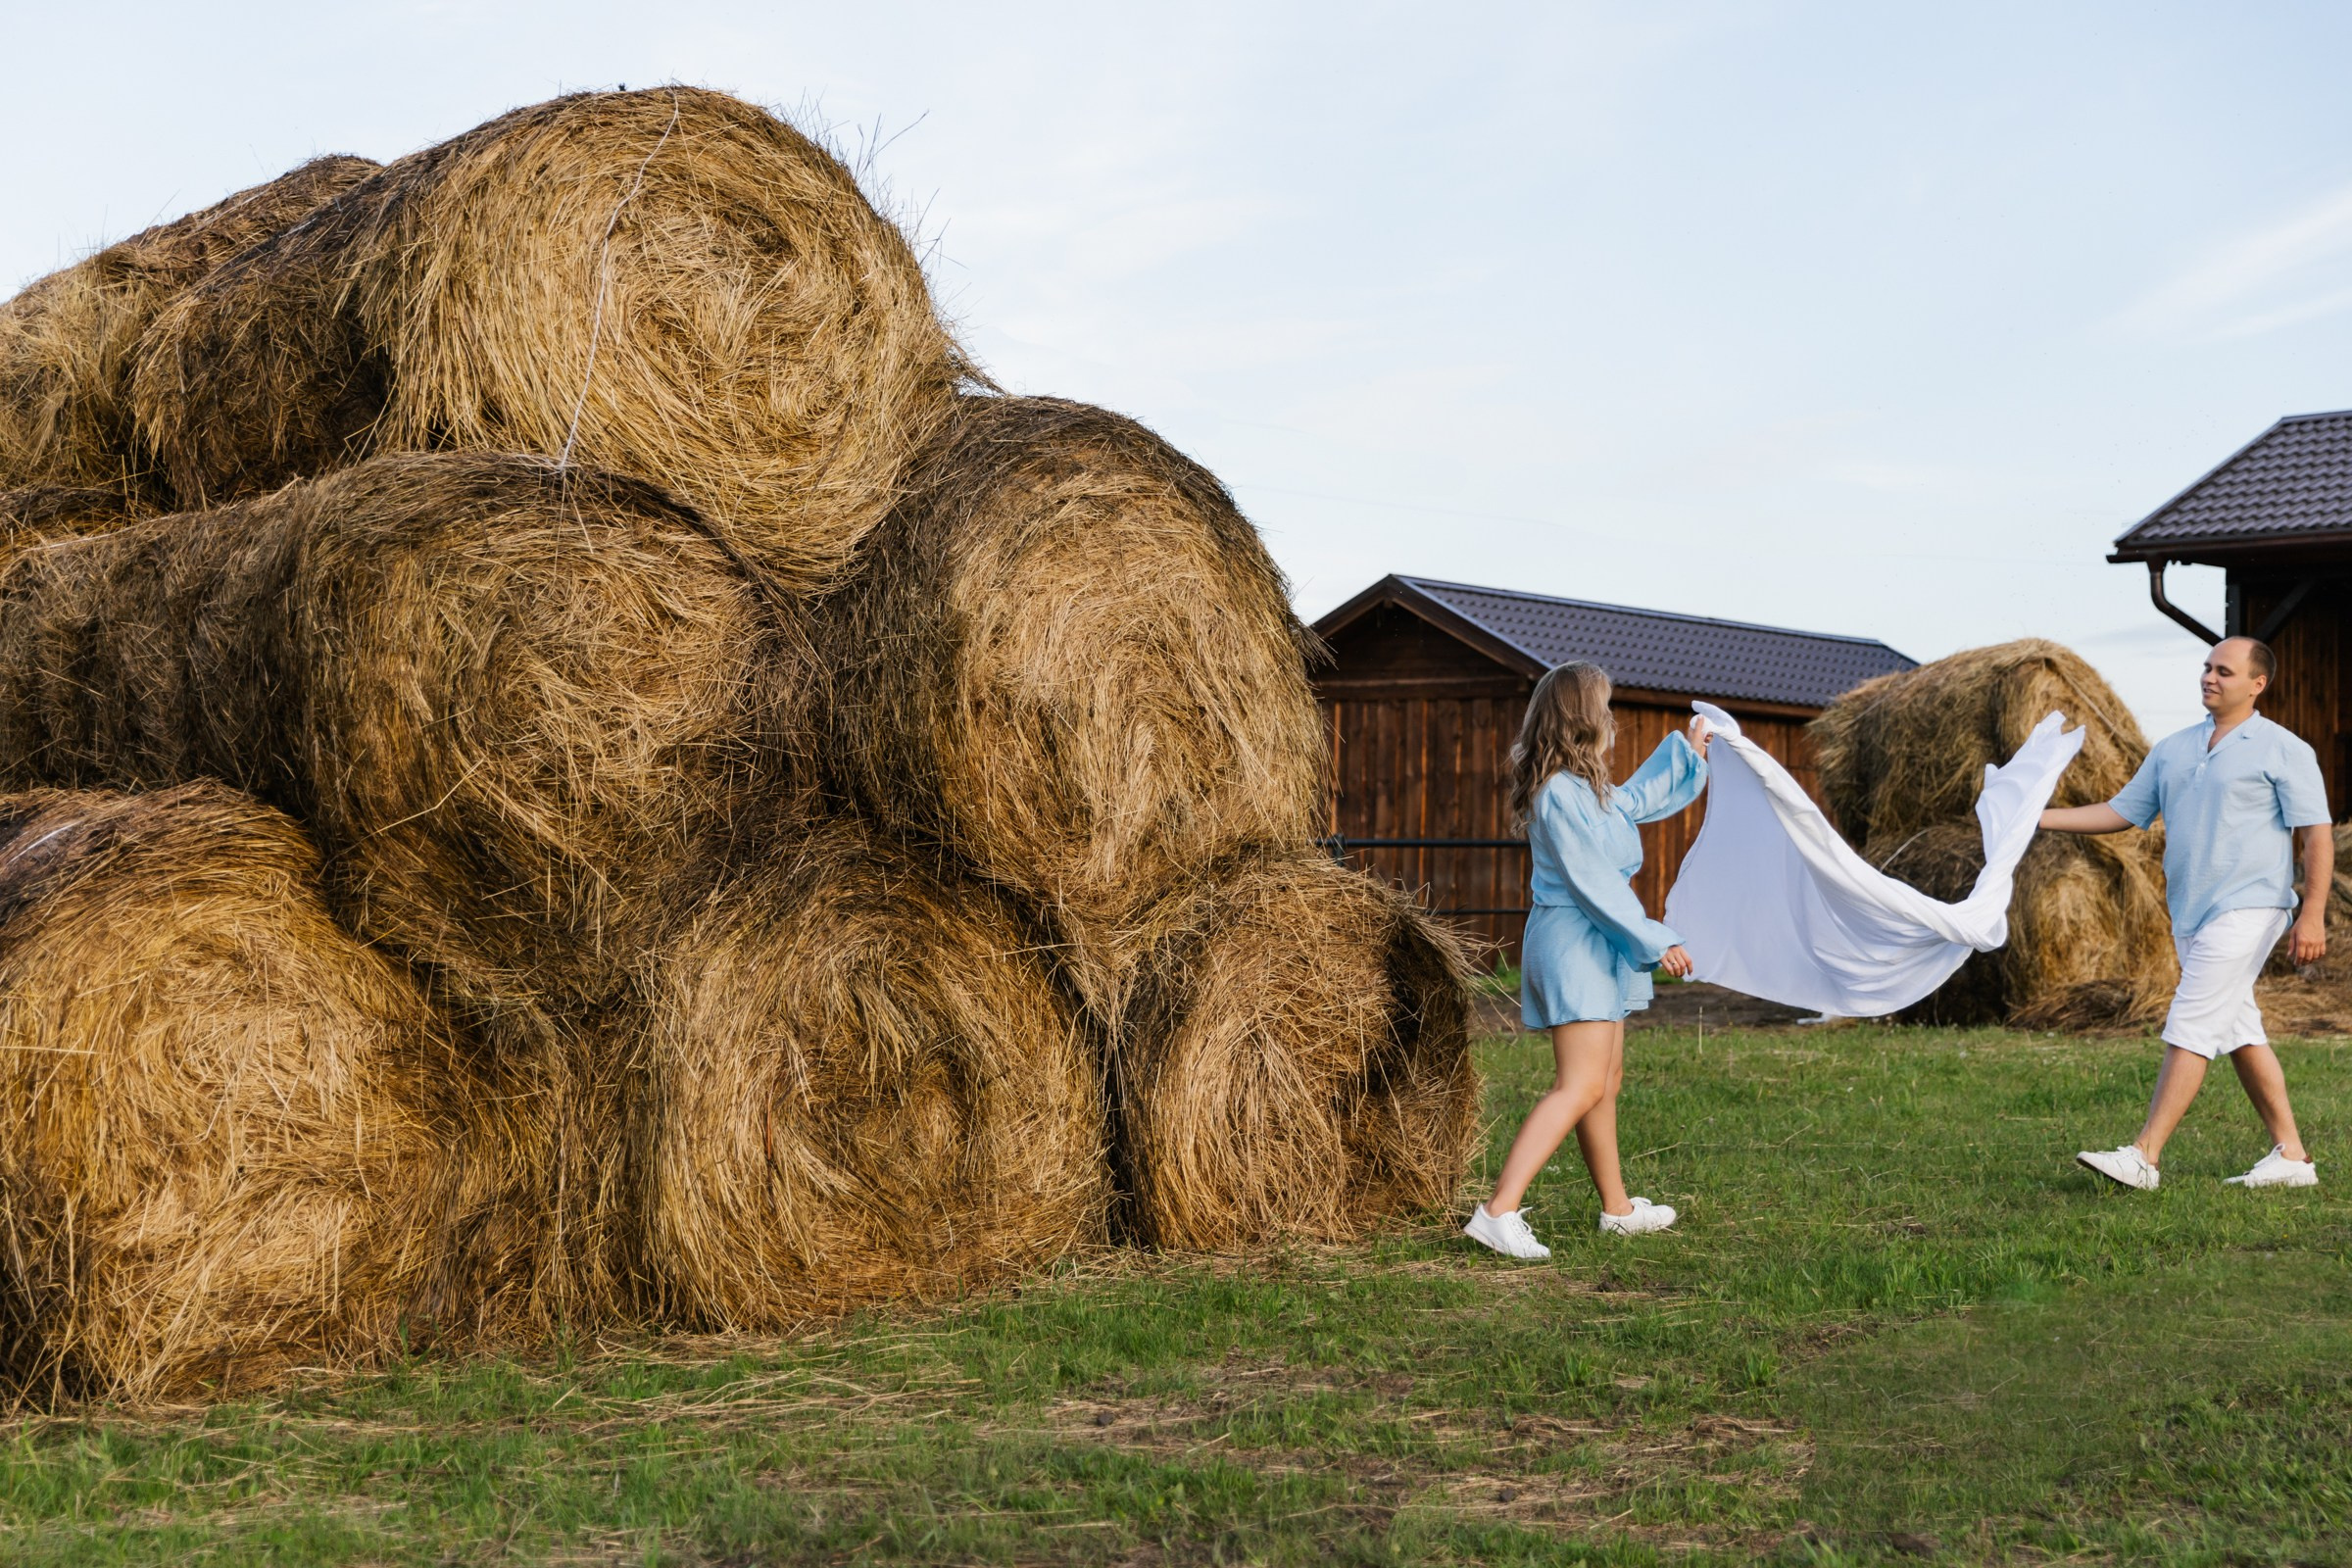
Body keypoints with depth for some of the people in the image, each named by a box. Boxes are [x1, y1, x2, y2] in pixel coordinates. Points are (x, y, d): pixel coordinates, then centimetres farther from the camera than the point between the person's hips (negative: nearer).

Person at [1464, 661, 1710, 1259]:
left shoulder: (1586, 787, 13)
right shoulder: (1562, 794, -19)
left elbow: (1635, 798, 35)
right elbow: (1594, 884, -21)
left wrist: (1686, 750, 41)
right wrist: (1655, 940, -17)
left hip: (1595, 946, 11)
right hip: (1574, 942, -11)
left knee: (1606, 1080, 17)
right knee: (1579, 1088, -16)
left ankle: (1617, 1208, 28)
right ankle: (1499, 1211, -22)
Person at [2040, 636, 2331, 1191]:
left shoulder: (2282, 750, -4)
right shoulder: (2173, 750, 15)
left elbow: (2317, 836, -7)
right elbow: (2122, 812, 16)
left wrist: (2313, 915, -16)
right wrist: (2037, 817, 5)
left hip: (2246, 910, -8)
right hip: (2190, 915, 8)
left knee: (2190, 1030, -12)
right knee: (2239, 1032, 10)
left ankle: (2144, 1156, -14)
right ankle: (2291, 1156, 18)